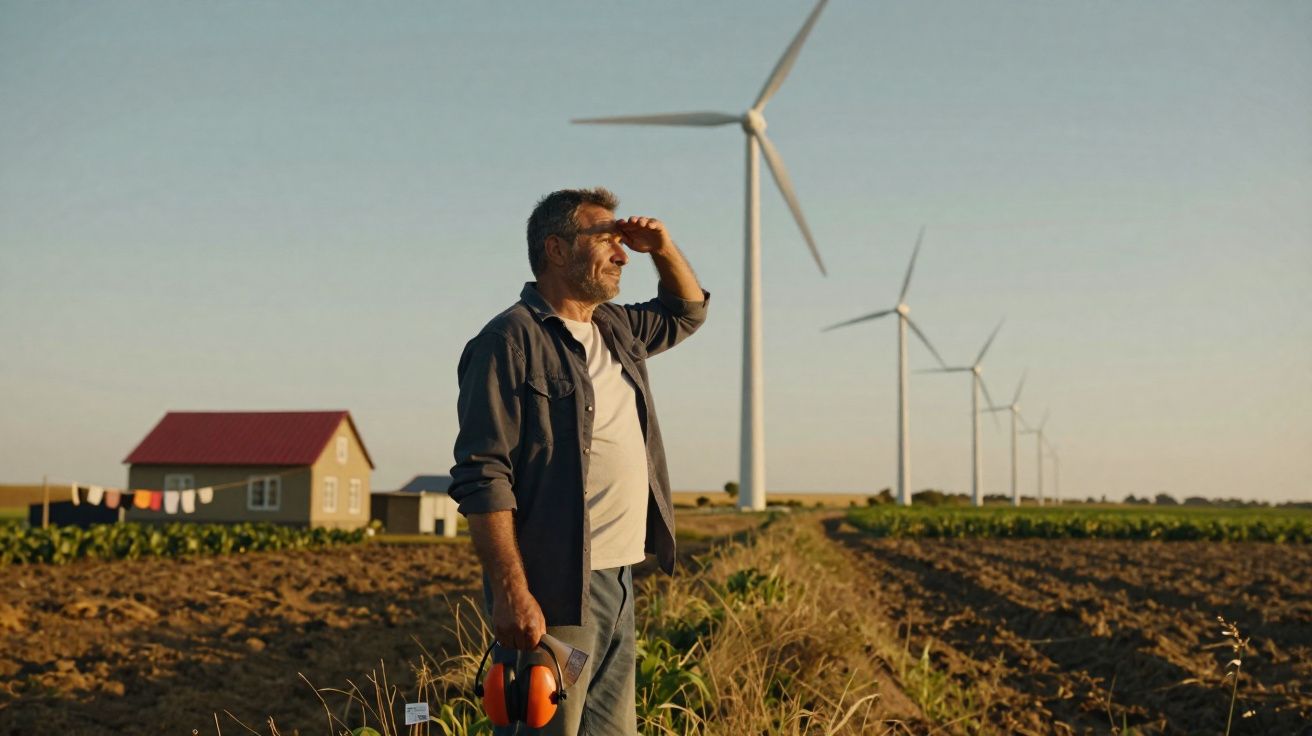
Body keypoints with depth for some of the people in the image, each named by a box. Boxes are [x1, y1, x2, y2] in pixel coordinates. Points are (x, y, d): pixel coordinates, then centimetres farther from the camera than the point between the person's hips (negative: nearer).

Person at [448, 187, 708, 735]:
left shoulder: (616, 329, 16)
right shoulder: (511, 340, -10)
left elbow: (686, 313, 37)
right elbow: (483, 477, -16)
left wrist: (663, 249, 16)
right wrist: (510, 592, -23)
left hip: (618, 582, 8)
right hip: (553, 590, -8)